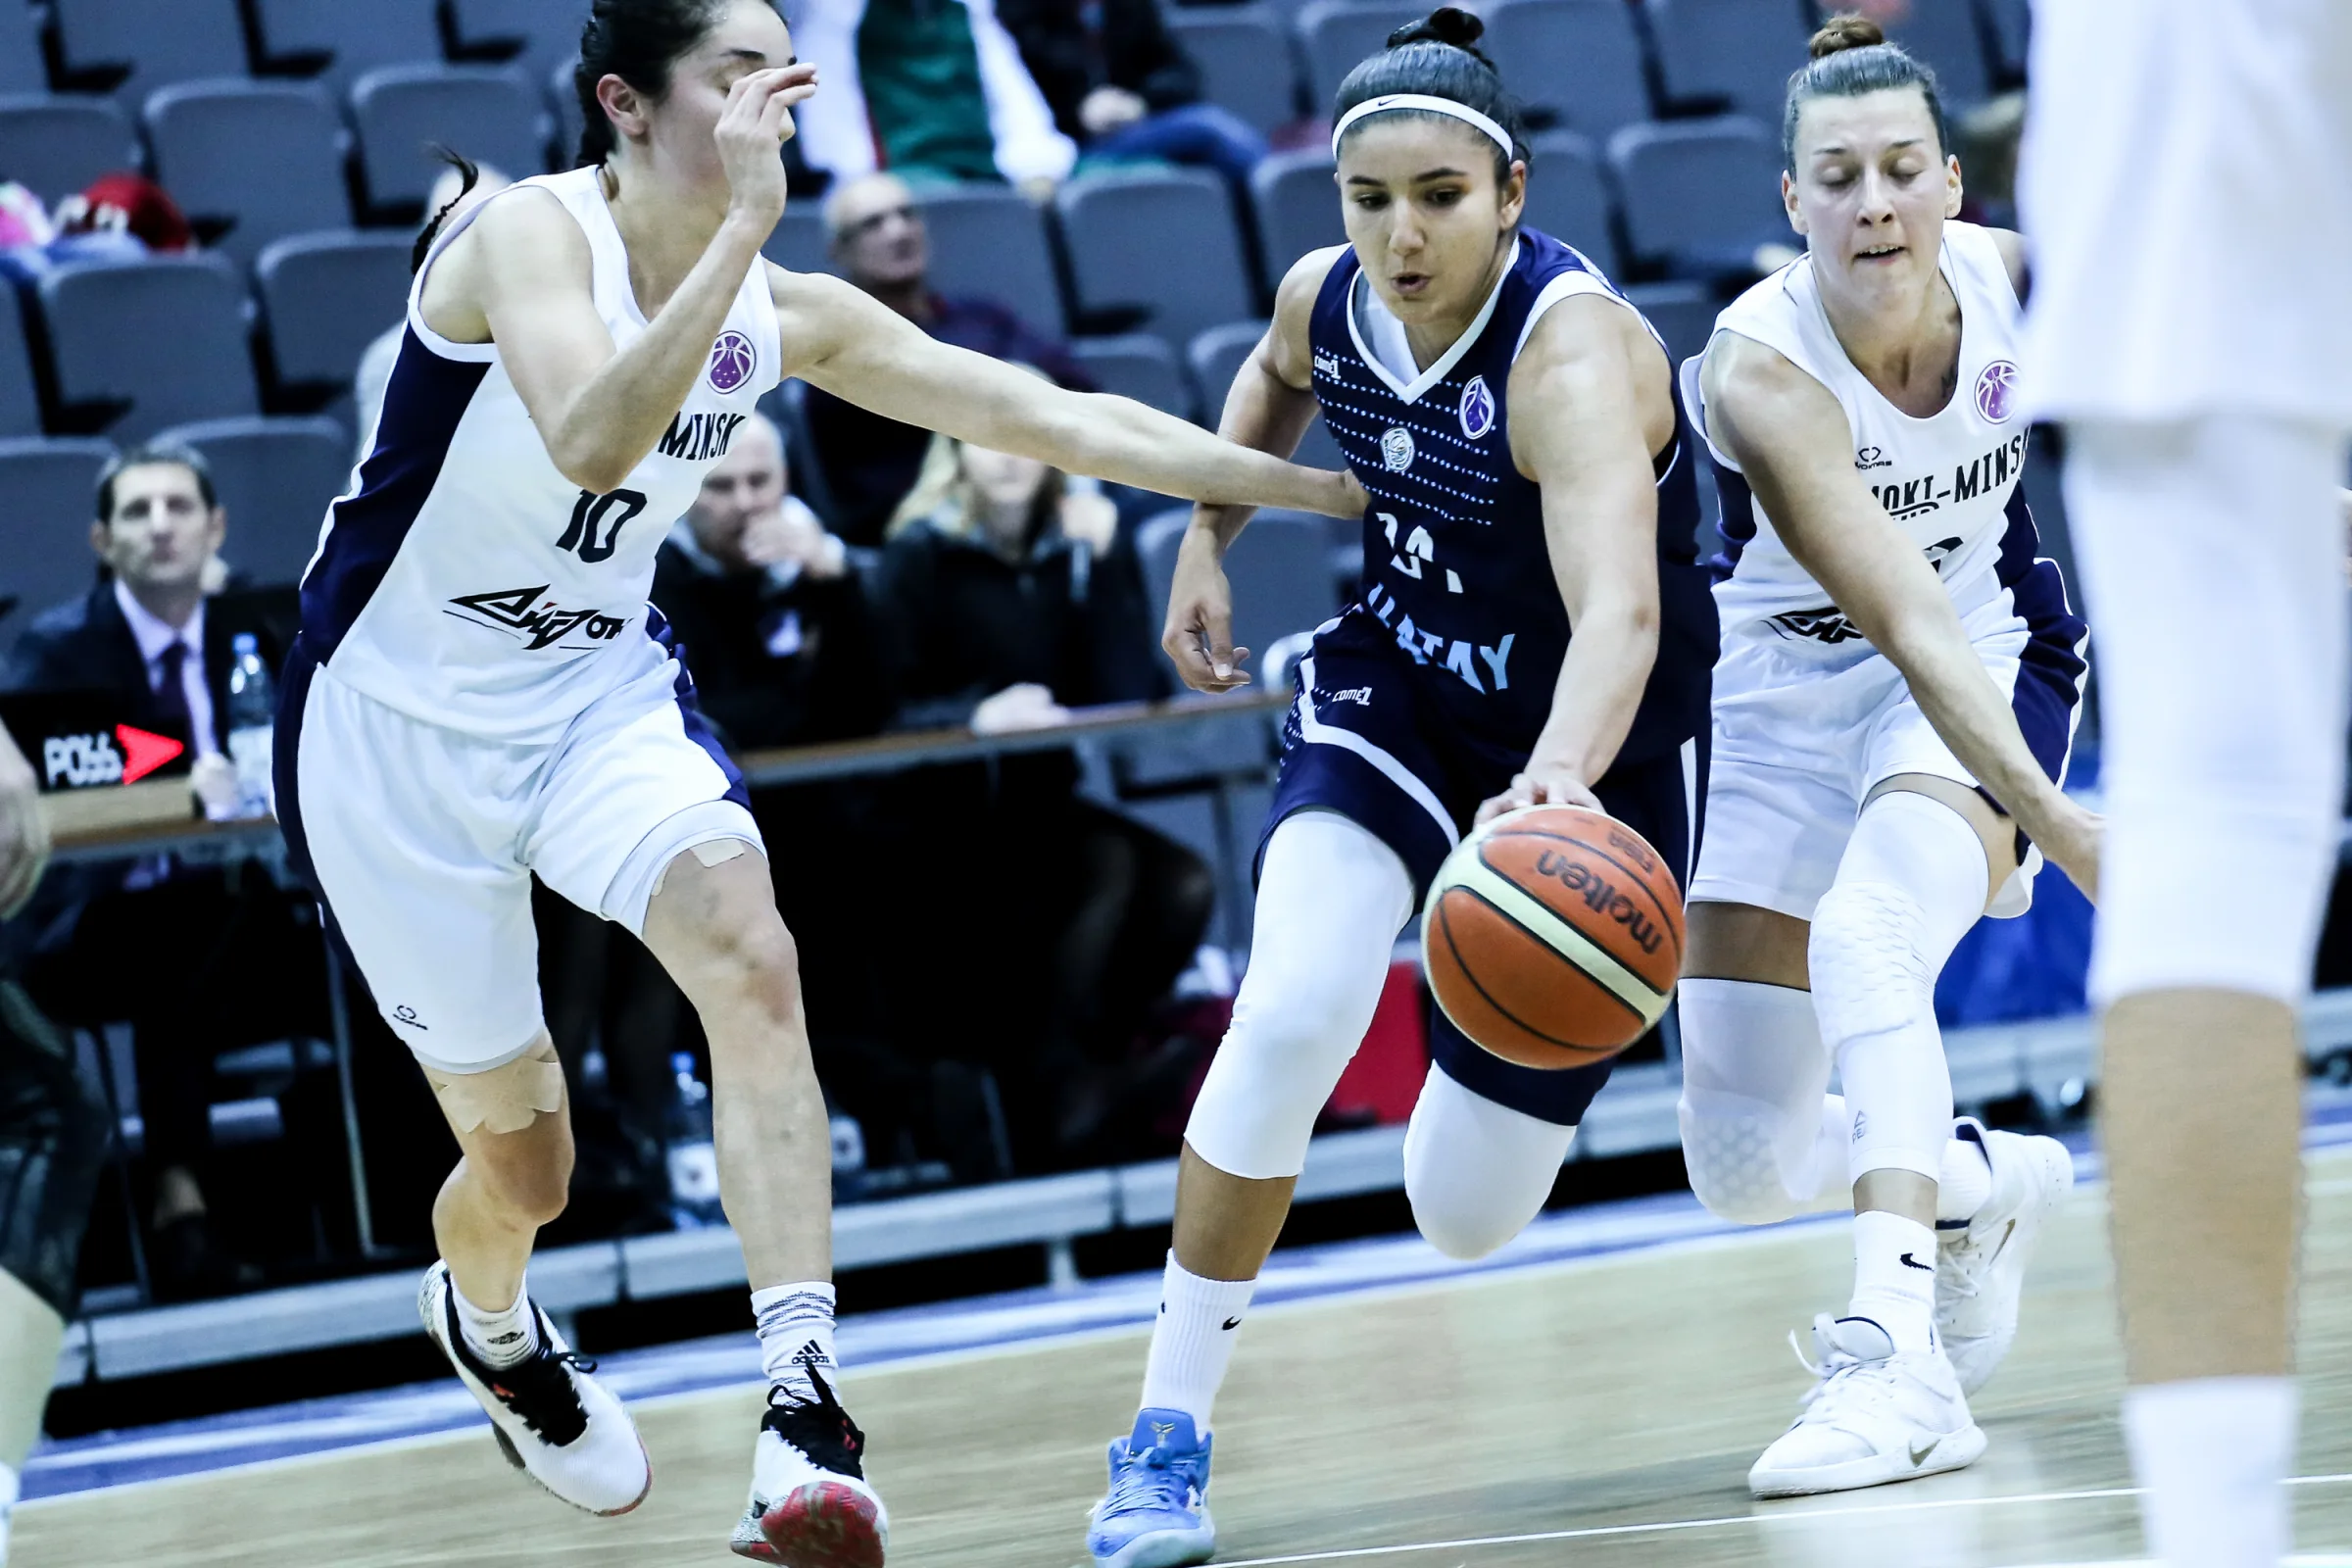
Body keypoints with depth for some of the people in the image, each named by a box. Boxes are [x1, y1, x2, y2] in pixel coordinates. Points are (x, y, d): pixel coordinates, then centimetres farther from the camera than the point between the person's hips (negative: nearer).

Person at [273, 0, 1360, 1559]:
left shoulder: (785, 315, -3)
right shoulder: (531, 231, -22)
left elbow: (1057, 417, 1)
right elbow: (592, 445, -42)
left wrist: (1333, 491, 0)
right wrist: (740, 223, -44)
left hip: (600, 694, 4)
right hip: (397, 720, -4)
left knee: (749, 953, -26)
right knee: (520, 1158, 4)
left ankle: (806, 1425, -32)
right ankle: (485, 1320, 44)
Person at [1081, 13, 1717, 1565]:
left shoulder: (1573, 349, -33)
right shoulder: (1326, 297, -13)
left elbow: (1620, 611, -50)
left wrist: (1563, 775, -68)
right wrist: (1206, 538, 8)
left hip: (1593, 747, -3)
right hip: (1395, 688, 4)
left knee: (1466, 1213, 1)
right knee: (1291, 1010, -27)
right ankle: (1168, 1434, -16)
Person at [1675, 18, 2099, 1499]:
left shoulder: (2013, 278, -17)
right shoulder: (1759, 372, -29)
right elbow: (1905, 626, -37)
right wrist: (2059, 822, -48)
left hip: (1994, 655, 0)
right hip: (1790, 692, 0)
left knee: (1867, 936, -34)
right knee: (1745, 1171, 1)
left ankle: (1897, 1353, -40)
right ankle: (1980, 1183, 33)